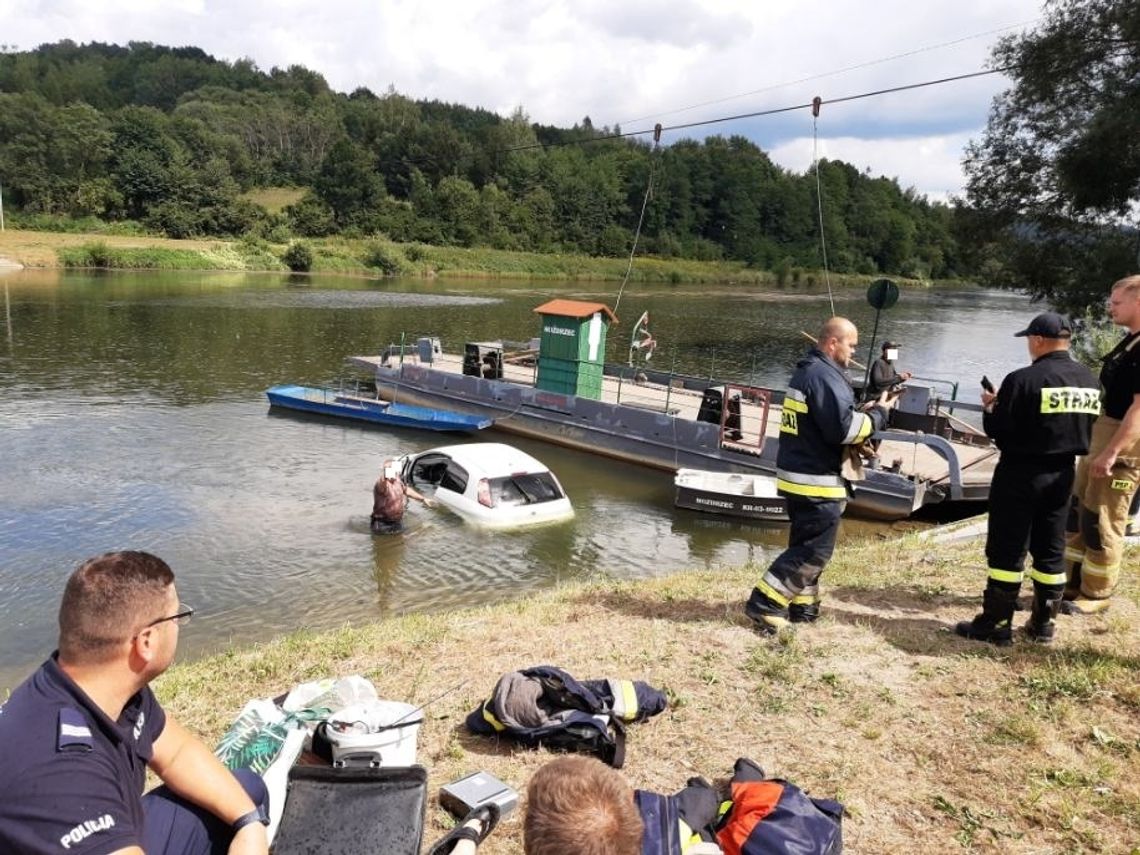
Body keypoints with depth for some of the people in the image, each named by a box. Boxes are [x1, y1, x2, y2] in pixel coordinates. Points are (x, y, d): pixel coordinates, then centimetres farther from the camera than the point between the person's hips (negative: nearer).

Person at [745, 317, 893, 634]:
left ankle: (802, 605, 25)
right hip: (817, 479, -10)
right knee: (815, 550, -4)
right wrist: (877, 415, -7)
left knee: (805, 544, 18)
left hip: (798, 474, 10)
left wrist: (862, 411, 9)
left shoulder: (805, 370, 14)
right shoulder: (826, 376, -18)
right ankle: (765, 604, -4)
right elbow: (842, 429, -23)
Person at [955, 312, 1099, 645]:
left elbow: (997, 431, -15)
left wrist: (990, 408, 3)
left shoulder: (1023, 379, -18)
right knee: (1050, 549, 14)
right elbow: (1085, 429, 13)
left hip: (1020, 474, -6)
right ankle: (1043, 623, 22)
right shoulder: (1089, 381, 5)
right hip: (1062, 474, 7)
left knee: (1007, 549, 1)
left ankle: (996, 624, 7)